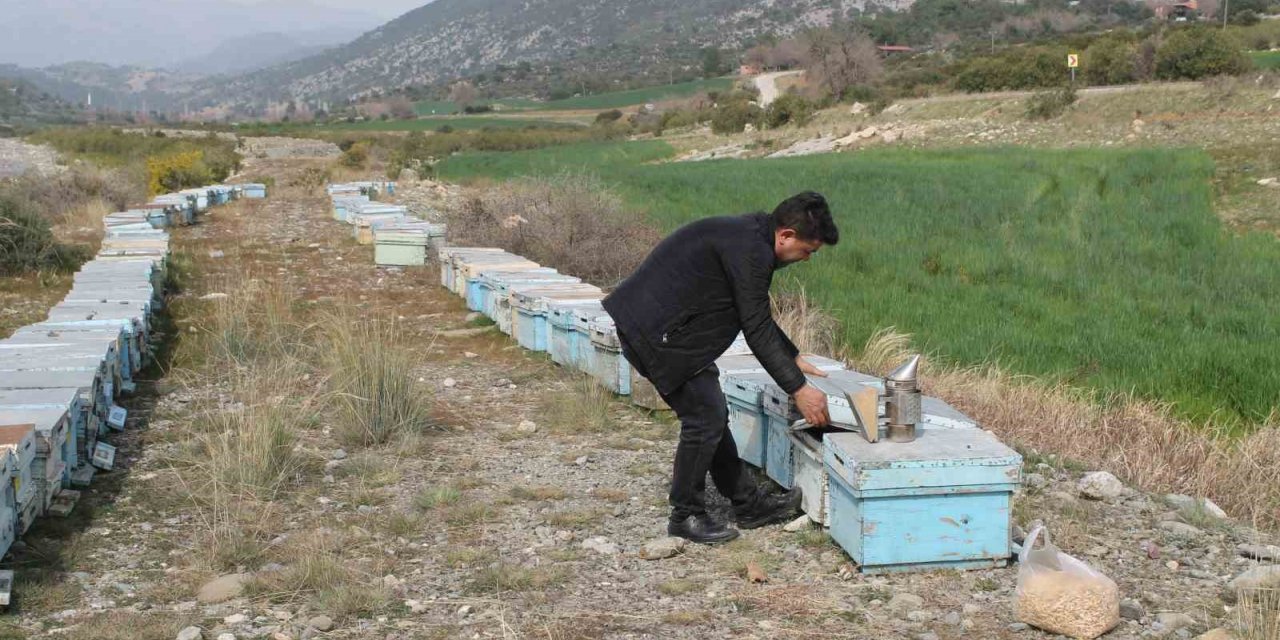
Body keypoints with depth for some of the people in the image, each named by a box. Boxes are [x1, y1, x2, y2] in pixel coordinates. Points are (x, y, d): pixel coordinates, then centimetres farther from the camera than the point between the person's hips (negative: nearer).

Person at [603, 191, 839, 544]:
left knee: (712, 415, 14)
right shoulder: (750, 251, -20)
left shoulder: (748, 235, 13)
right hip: (657, 333, -11)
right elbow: (757, 330, -18)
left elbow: (759, 317, 24)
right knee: (705, 418, -5)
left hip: (648, 324, 11)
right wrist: (798, 389, -13)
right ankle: (686, 515, 10)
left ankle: (749, 504, 23)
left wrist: (794, 359, 24)